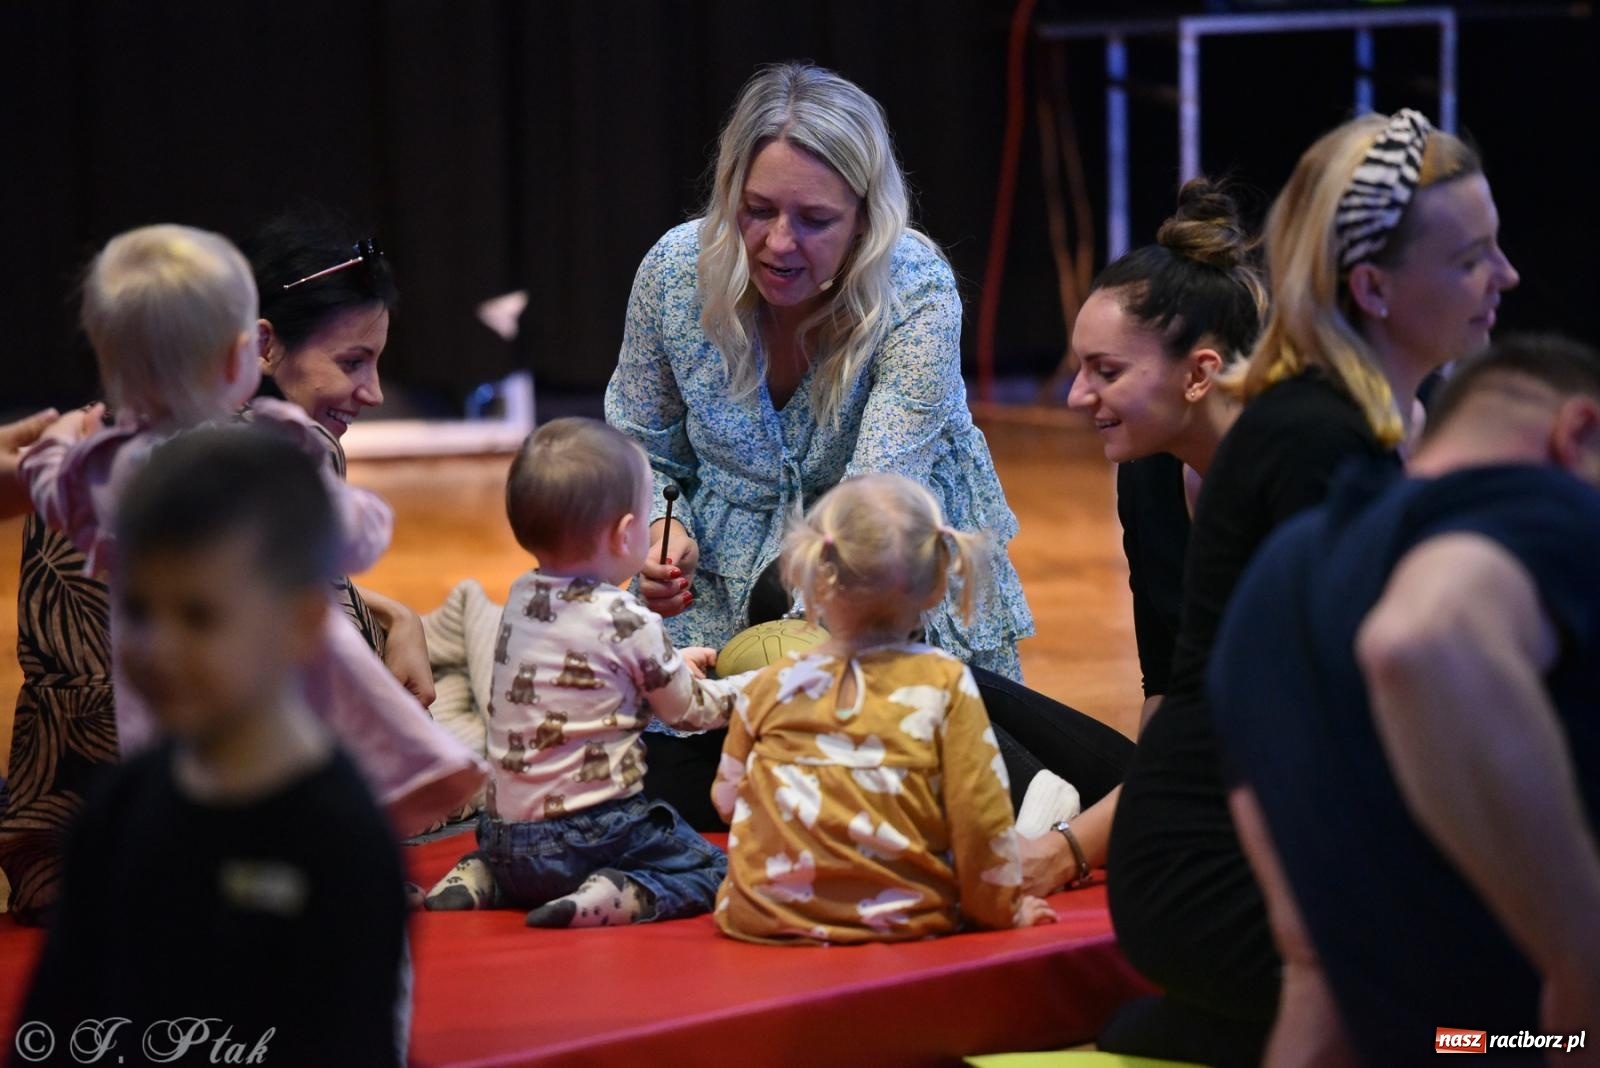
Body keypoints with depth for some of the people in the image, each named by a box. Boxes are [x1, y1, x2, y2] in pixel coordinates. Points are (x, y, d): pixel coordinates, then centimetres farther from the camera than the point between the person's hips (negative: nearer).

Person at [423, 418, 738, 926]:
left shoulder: (521, 600, 6)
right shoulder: (628, 622, -13)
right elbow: (689, 709, 3)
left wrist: (672, 663, 32)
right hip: (588, 828, -7)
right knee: (711, 869, 1)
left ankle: (476, 878, 8)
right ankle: (611, 898, -21)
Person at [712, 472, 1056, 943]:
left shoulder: (770, 687, 2)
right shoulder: (946, 683, -5)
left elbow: (727, 798, 14)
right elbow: (979, 813, -5)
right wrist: (1002, 908, 9)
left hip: (764, 920, 1)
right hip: (903, 918, -1)